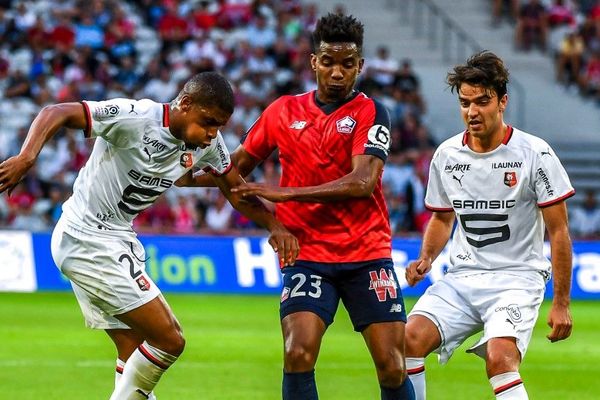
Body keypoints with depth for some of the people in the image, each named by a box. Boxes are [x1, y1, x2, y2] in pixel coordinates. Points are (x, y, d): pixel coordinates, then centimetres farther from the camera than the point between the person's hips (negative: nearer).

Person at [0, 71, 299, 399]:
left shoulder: (209, 144, 1)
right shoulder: (136, 118, -22)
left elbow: (237, 191, 14)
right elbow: (57, 113, -25)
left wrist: (274, 226, -3)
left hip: (118, 241, 9)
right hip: (88, 240, -9)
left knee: (135, 352, 14)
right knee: (169, 341, -10)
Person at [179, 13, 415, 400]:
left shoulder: (370, 112, -3)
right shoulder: (284, 111, 7)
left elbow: (362, 182, -19)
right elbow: (239, 166, 23)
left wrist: (287, 192, -22)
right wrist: (186, 176, 10)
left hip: (368, 254, -2)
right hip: (307, 254, 2)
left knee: (392, 367, -7)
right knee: (298, 353, -18)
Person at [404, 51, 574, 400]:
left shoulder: (535, 154, -8)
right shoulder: (447, 155, 5)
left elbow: (559, 232, -4)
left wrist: (561, 303, -6)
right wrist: (426, 259, 3)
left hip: (517, 277, -4)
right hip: (462, 279, 4)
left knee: (500, 359, -29)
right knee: (411, 339, -18)